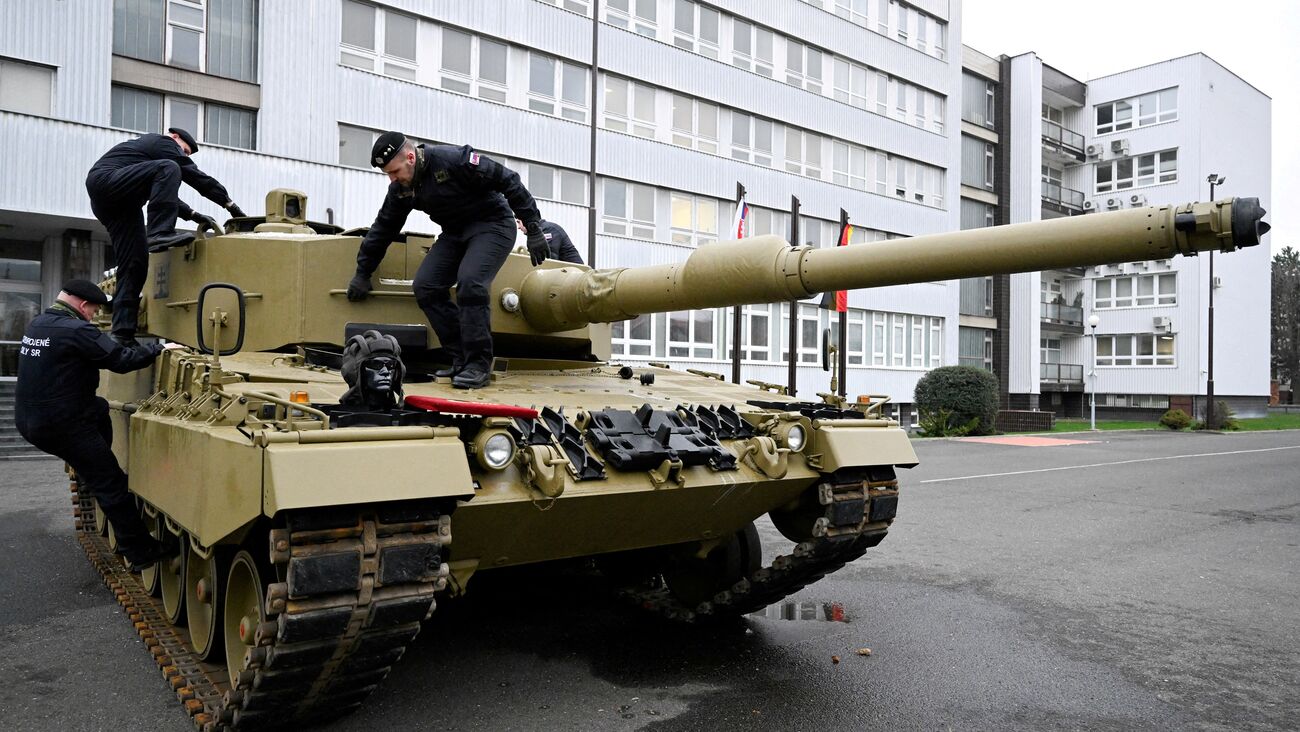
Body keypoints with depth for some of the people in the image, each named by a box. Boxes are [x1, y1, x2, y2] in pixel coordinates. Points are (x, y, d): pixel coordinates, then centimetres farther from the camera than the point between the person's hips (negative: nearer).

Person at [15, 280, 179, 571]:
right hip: (61, 426, -9)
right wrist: (159, 348, -7)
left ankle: (89, 474, 31)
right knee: (112, 485, -1)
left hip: (28, 420, 9)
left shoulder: (36, 324, 9)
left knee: (100, 408, 30)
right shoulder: (75, 330, -18)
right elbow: (122, 359, -17)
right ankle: (140, 552, 4)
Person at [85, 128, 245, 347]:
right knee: (169, 169, -22)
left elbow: (165, 195, 27)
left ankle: (123, 333, -2)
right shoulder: (163, 143, 4)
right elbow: (195, 176, -4)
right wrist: (230, 204, -1)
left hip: (104, 203, 9)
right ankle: (159, 234, -33)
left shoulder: (148, 146, 32)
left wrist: (194, 215, 15)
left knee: (135, 262, 2)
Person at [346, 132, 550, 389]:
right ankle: (461, 360, -2)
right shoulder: (401, 188, -1)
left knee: (469, 281, -29)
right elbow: (383, 228, 11)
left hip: (493, 225, -7)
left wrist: (533, 228, -21)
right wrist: (362, 273, 14)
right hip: (455, 233, 8)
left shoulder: (453, 159, -24)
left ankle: (479, 365, -21)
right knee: (425, 286, -8)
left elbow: (509, 182, -21)